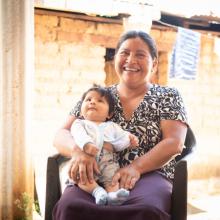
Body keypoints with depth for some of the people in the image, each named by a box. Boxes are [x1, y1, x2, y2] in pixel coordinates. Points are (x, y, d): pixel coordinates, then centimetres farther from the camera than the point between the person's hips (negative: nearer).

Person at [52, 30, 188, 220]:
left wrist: (135, 168, -20)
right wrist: (77, 149, -15)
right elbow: (61, 135, 10)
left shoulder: (169, 97, 12)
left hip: (148, 176, -1)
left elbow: (174, 143, -2)